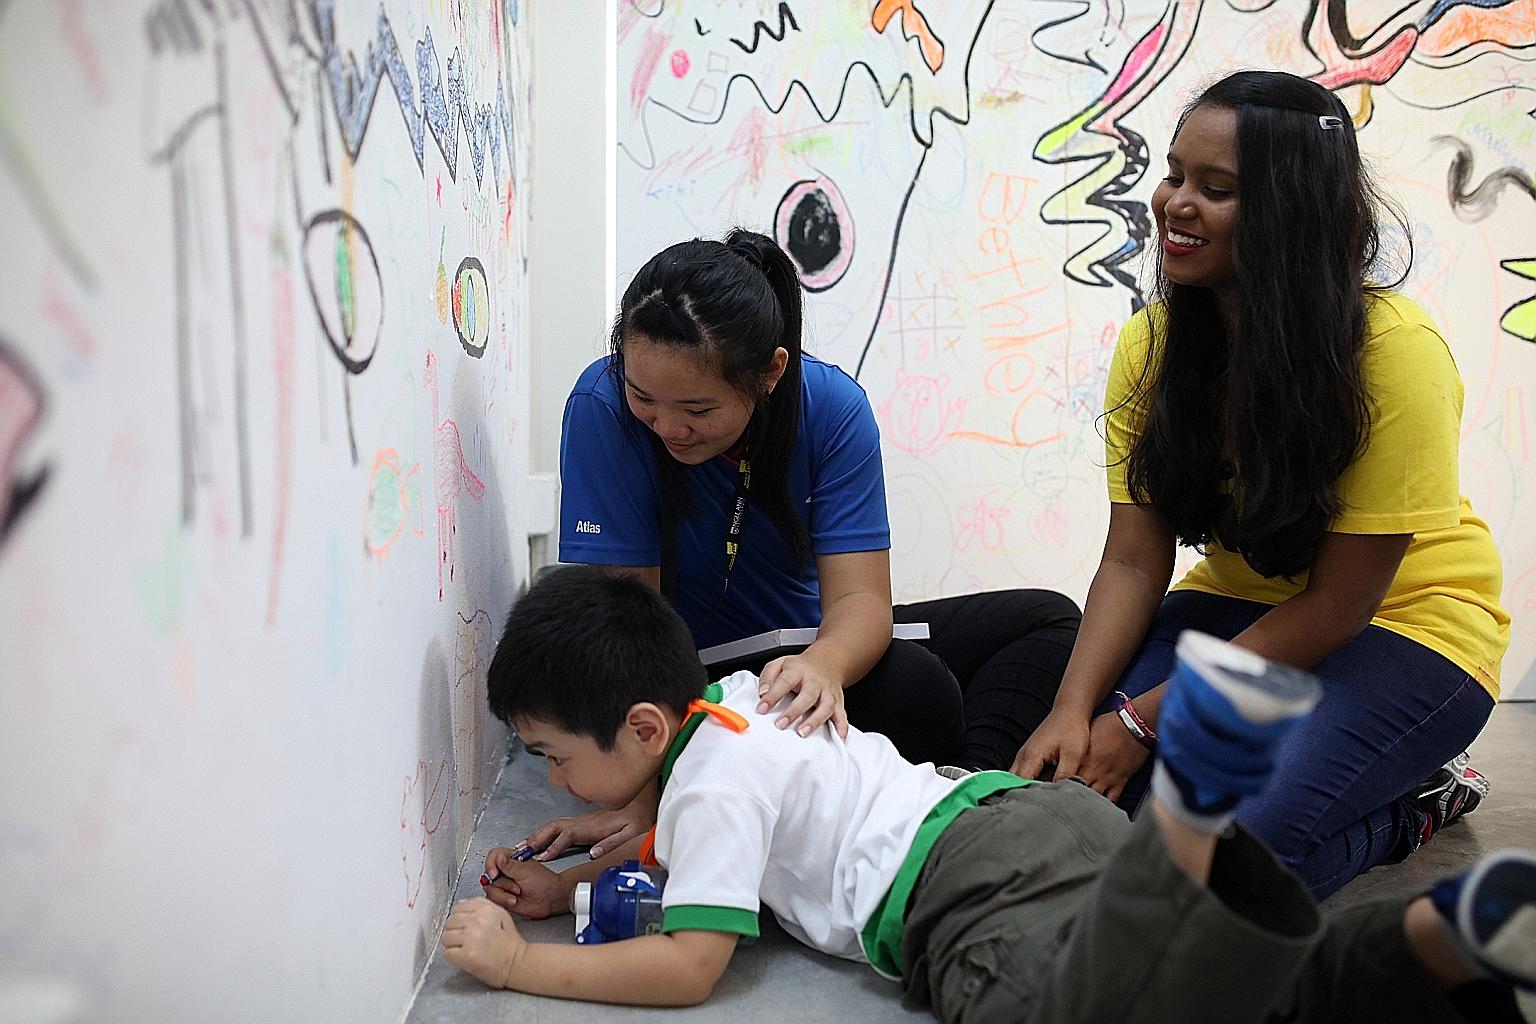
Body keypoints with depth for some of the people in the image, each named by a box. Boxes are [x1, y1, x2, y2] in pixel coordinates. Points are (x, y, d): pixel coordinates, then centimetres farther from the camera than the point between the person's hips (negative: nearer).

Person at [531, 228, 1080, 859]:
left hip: (804, 648, 5)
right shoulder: (603, 408, -23)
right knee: (916, 686, -29)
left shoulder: (832, 405, -16)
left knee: (1046, 618, 0)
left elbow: (858, 596, -22)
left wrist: (824, 665, -46)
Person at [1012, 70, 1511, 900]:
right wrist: (1074, 709, -26)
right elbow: (1133, 560, -9)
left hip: (1405, 623, -5)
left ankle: (1411, 806, 4)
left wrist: (1145, 720, -23)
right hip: (1242, 611, 5)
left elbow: (1338, 603, -21)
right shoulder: (1151, 344, -7)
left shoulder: (1396, 352, -24)